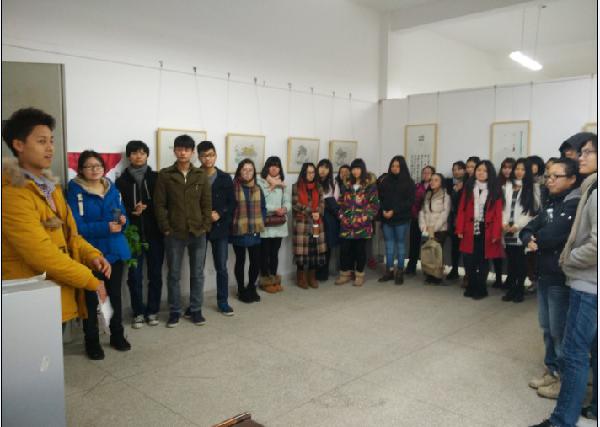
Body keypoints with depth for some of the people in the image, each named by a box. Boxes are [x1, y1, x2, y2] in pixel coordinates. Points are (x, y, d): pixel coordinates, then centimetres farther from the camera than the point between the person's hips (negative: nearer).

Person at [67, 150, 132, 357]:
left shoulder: (112, 189, 8)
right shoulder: (75, 191, -8)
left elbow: (122, 217, 12)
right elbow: (77, 226, -16)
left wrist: (122, 221, -11)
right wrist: (105, 227, -25)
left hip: (115, 250, 5)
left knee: (115, 294, 13)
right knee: (91, 298, 4)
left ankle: (117, 335, 29)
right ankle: (92, 341, 19)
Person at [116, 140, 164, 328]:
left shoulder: (156, 177, 5)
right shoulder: (121, 181, 3)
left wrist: (145, 207, -9)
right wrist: (132, 212, -14)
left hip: (154, 234, 1)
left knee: (155, 274, 7)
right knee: (135, 276, 4)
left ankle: (152, 311, 20)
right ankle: (138, 313, 18)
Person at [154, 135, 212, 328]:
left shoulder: (201, 176, 4)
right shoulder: (165, 175, -1)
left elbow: (207, 204, 4)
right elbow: (159, 204, -3)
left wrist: (205, 226, -5)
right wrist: (166, 228, -9)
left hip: (198, 233, 2)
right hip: (174, 234, -1)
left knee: (198, 274, 9)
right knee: (174, 274, 8)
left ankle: (196, 310, 22)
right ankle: (174, 311, 21)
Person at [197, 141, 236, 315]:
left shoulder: (225, 178, 5)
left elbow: (232, 203, 4)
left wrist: (220, 213, -12)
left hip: (220, 228, 1)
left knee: (222, 267, 7)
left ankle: (223, 302, 20)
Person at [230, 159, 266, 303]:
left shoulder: (257, 188, 10)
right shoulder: (233, 187, -8)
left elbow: (263, 208, 15)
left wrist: (261, 222, 3)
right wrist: (232, 224, -9)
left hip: (254, 231, 5)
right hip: (238, 231, -4)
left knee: (256, 261, 6)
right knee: (240, 261, 7)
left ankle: (251, 288, 27)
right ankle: (241, 290, 22)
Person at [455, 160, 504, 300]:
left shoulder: (495, 190, 0)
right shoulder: (469, 188, 7)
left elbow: (498, 214, -4)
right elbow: (462, 210, 2)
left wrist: (496, 233, -10)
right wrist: (460, 229, -4)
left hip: (486, 230, -2)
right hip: (470, 229, 2)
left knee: (483, 260, 6)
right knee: (469, 260, 2)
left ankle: (481, 289, 19)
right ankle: (472, 287, 19)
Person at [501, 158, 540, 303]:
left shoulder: (533, 187, 3)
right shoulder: (507, 186, 13)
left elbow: (533, 210, -5)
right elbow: (503, 206, 10)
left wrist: (518, 226, -12)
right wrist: (504, 223, -5)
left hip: (522, 230, -3)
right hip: (508, 230, 3)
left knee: (521, 261, 1)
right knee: (510, 261, 6)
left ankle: (520, 290, 12)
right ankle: (511, 289, 15)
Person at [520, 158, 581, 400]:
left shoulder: (577, 205, -15)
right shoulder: (551, 203, 13)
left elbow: (553, 235, -24)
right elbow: (528, 230, 9)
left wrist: (535, 241, -4)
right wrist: (530, 240, -14)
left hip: (561, 278, -8)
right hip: (544, 275, 8)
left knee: (560, 330, 2)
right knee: (547, 328, 16)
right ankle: (552, 370, 30)